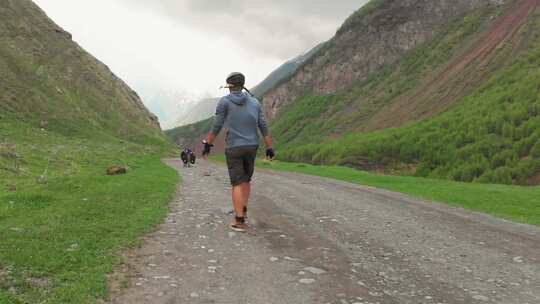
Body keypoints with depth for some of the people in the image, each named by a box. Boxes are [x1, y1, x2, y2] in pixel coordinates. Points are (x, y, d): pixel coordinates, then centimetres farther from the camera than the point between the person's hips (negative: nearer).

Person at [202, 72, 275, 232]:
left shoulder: (224, 101, -5)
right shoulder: (254, 102, 6)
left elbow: (216, 126, -6)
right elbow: (263, 126, 2)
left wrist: (208, 145, 4)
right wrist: (270, 148, 3)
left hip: (234, 148, -4)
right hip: (252, 147, 4)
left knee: (237, 184, -2)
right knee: (246, 179, 23)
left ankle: (240, 221, -5)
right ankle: (243, 210, 28)